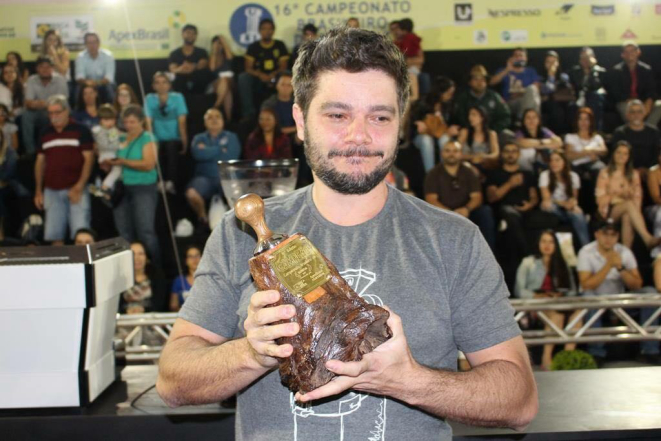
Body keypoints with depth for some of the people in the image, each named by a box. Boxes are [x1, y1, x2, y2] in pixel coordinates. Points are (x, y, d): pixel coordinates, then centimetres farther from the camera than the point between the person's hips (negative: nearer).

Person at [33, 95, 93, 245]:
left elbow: (88, 159, -4)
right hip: (52, 191, 4)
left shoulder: (81, 131, 0)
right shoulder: (45, 134, 13)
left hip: (76, 190, -4)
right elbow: (40, 162, 17)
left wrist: (79, 187, -12)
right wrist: (38, 191, 12)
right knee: (54, 235, 4)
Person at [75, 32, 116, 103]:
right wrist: (86, 82, -40)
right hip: (87, 85, 1)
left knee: (108, 88, -32)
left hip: (104, 84, -1)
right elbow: (79, 77, -16)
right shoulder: (80, 57, -9)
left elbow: (109, 77, -19)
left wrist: (98, 82, -40)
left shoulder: (108, 55, -13)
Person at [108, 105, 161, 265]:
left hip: (144, 188, -6)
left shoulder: (147, 138, -1)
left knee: (145, 231, -8)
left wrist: (124, 162, -16)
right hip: (123, 189, 6)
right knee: (124, 232, 7)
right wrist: (111, 162, -2)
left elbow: (149, 164, -14)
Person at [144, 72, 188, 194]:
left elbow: (182, 121, -6)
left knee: (171, 146, -34)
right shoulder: (149, 99, 2)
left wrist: (184, 142, -11)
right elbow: (148, 122, -6)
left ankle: (170, 183, -36)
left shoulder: (177, 97, 0)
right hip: (158, 139, 2)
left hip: (174, 139, -1)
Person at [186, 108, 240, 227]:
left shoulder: (231, 137, 15)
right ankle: (203, 217, -1)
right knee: (191, 194, -32)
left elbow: (232, 155, -4)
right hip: (204, 177, 1)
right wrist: (221, 150, 1)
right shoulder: (199, 138, 18)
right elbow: (198, 154, -4)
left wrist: (208, 152, 2)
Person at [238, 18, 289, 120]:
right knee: (243, 77, -29)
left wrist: (273, 75, -20)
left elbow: (283, 67, 1)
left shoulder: (280, 45, 7)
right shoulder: (253, 47, 7)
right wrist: (260, 75, -22)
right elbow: (248, 68, -1)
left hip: (275, 79, -1)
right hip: (257, 79, 1)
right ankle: (249, 113, -28)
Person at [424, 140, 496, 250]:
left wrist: (467, 209, -23)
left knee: (485, 211, -25)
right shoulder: (434, 174, 3)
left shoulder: (469, 171, 9)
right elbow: (431, 200, -7)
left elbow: (476, 197, 2)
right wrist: (451, 213, -24)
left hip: (465, 212, 2)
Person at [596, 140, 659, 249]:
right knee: (629, 204, -37)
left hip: (627, 210, 3)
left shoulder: (634, 174, 18)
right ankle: (648, 239, -57)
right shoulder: (605, 173, 8)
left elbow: (637, 197, 9)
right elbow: (600, 198, 1)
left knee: (627, 216, -38)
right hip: (609, 211, -3)